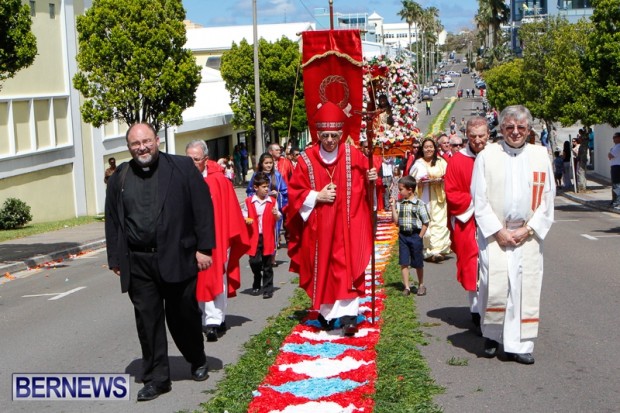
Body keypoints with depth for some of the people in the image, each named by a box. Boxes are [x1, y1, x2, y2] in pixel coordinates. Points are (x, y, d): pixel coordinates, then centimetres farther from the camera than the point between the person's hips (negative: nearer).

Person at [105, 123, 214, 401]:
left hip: (177, 258, -2)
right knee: (147, 320, 4)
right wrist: (115, 259, 7)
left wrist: (204, 248, -8)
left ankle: (197, 361, 34)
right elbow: (112, 221, 12)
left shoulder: (182, 168, -1)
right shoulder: (119, 179, 9)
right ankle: (156, 378, 14)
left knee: (183, 315, 9)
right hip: (137, 263, 3)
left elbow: (203, 207, -3)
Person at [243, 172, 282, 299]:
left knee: (267, 264, 4)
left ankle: (268, 289, 12)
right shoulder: (249, 201, 1)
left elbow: (279, 218, 3)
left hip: (268, 237, 0)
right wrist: (246, 220, -13)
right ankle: (257, 284, 26)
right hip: (253, 237, 0)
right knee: (254, 261, -1)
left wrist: (276, 214, -19)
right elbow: (244, 216, 9)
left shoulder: (272, 201, 2)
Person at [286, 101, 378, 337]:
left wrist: (371, 179, -15)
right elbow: (294, 193, 1)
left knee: (346, 267, -9)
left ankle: (348, 315, -13)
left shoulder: (353, 155, -1)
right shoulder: (307, 159, -1)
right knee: (321, 269, 8)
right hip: (318, 227, 1)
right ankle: (325, 313, 22)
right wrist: (316, 196, -12)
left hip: (346, 225, -1)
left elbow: (365, 180, 7)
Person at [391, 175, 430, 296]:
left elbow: (425, 223, -5)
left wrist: (419, 237, -8)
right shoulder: (399, 204, 4)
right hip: (403, 235, 4)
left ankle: (421, 285, 25)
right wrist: (393, 206, -6)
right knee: (404, 263, 1)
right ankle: (406, 287, 9)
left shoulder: (419, 204, -8)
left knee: (418, 263, 7)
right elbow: (396, 221, 0)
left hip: (415, 235, -4)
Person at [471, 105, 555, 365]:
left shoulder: (540, 156, 5)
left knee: (525, 289, 0)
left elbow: (547, 199, 6)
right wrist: (498, 231, -8)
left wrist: (528, 230, -4)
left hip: (528, 237, 2)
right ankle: (492, 335, 15)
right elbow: (479, 200, -1)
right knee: (495, 288, -8)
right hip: (494, 235, -2)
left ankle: (519, 346, 9)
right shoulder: (487, 156, 0)